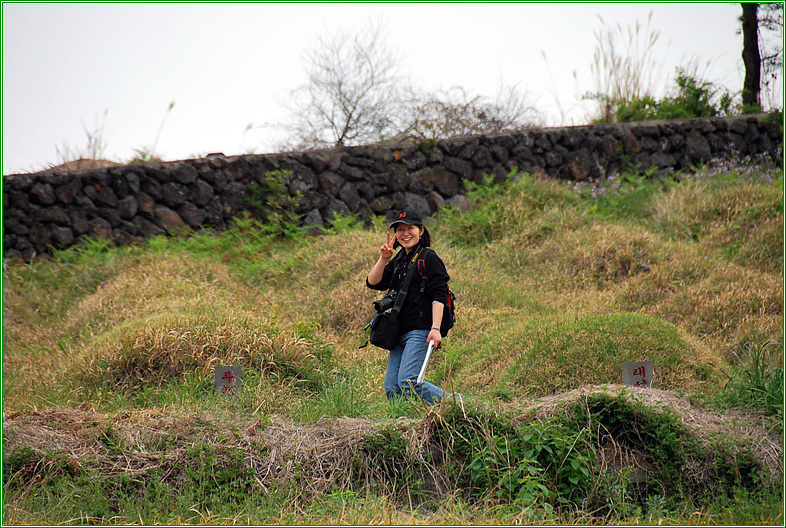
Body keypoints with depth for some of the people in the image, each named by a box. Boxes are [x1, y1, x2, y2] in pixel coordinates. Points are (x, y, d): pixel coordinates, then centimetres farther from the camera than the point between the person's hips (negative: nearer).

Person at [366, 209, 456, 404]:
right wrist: (383, 259, -3)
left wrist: (435, 328, -21)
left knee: (408, 382, -20)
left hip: (421, 331, -8)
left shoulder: (429, 258, -3)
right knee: (392, 389, 1)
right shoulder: (397, 261, 20)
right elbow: (373, 283, 10)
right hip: (400, 333, 8)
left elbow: (438, 296, -11)